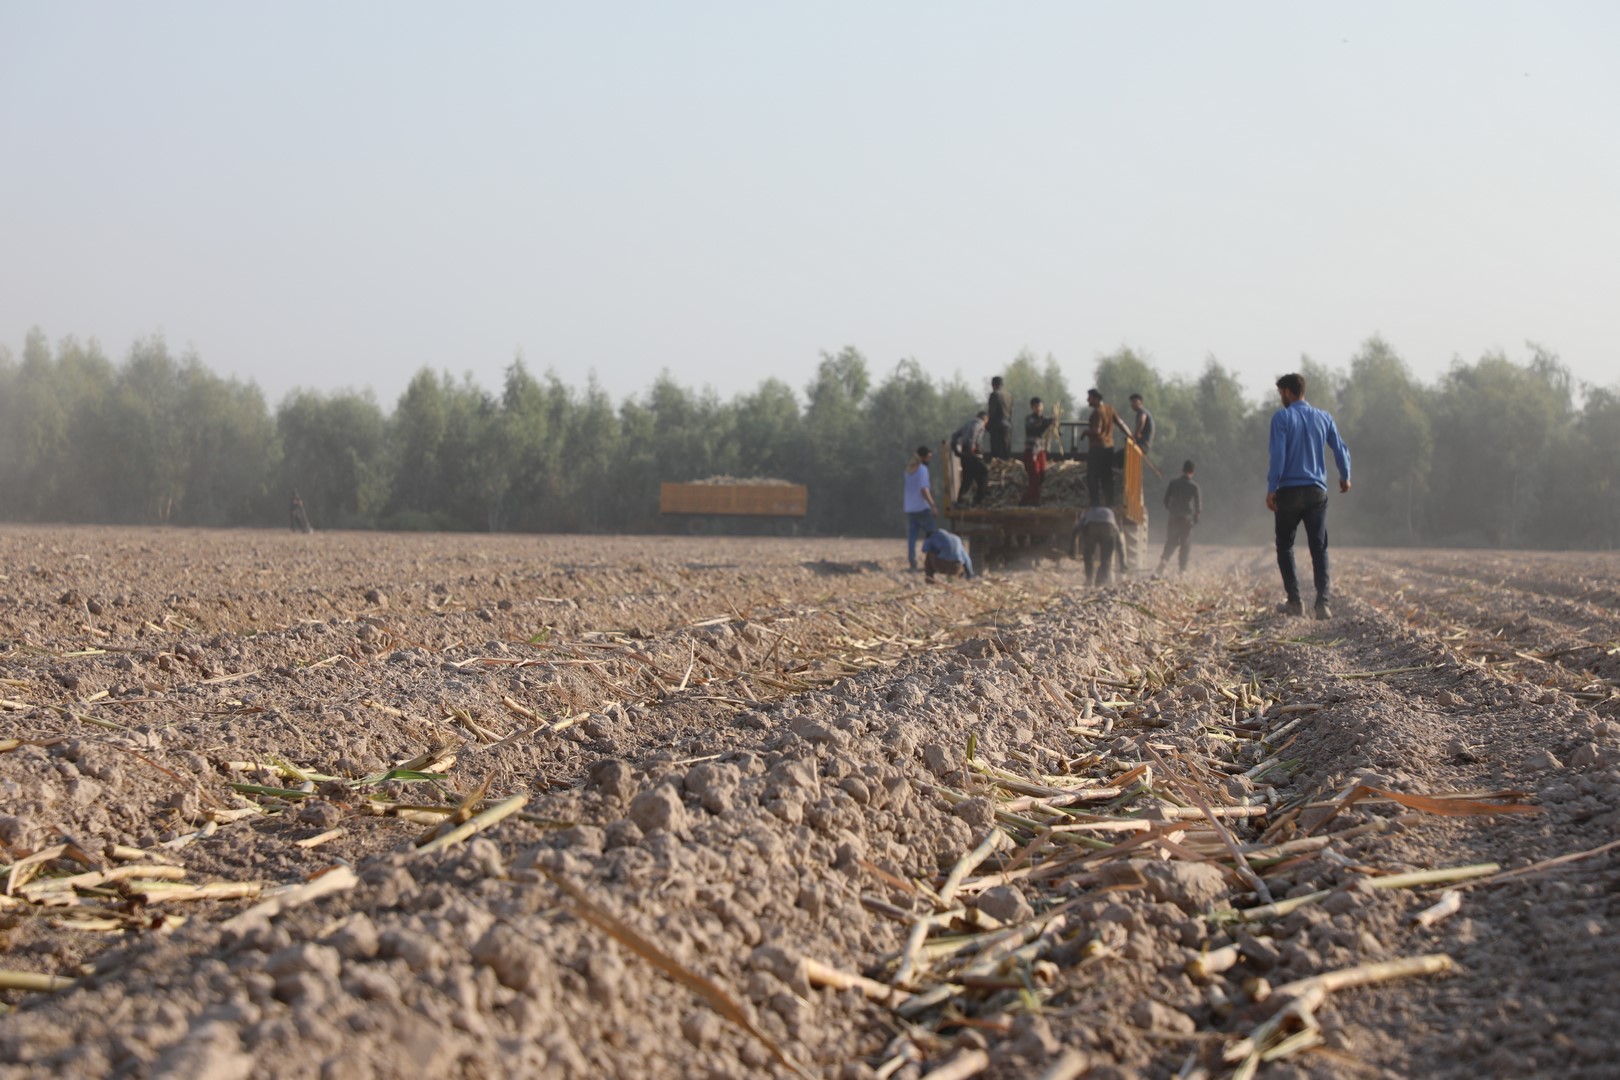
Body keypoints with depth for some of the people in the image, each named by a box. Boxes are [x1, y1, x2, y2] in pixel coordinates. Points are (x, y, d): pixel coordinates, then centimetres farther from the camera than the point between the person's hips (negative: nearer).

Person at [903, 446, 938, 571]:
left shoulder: (909, 469, 10)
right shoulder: (922, 469, -12)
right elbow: (924, 490, -19)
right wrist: (933, 505, -18)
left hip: (909, 509, 7)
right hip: (922, 508, -7)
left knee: (911, 536, 4)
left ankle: (912, 561, -2)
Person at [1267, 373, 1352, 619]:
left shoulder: (1282, 417, -5)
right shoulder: (1324, 418, 8)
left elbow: (1278, 455, -13)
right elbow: (1341, 450, 12)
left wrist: (1271, 488, -12)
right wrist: (1345, 477, 29)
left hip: (1289, 491, -3)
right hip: (1317, 492, 3)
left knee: (1285, 547, 10)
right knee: (1319, 549, 3)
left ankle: (1295, 601, 5)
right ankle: (1322, 603, -12)